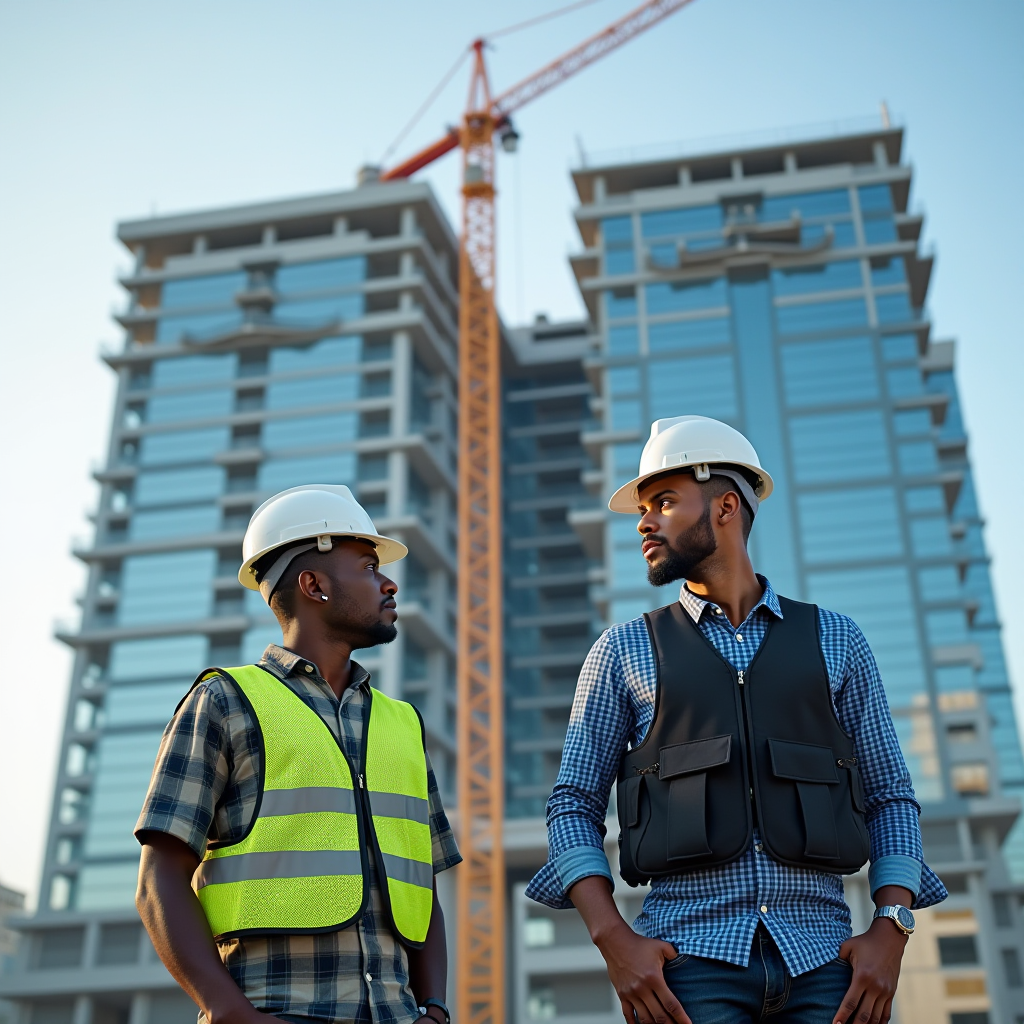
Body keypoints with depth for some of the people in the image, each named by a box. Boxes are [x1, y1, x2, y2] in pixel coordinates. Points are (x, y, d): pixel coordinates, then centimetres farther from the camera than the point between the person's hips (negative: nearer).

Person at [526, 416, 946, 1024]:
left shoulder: (836, 642, 11)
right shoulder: (623, 653, 9)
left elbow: (891, 797, 12)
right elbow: (574, 805, 7)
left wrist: (891, 929, -3)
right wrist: (614, 939, -8)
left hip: (820, 959, 1)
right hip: (691, 957, -1)